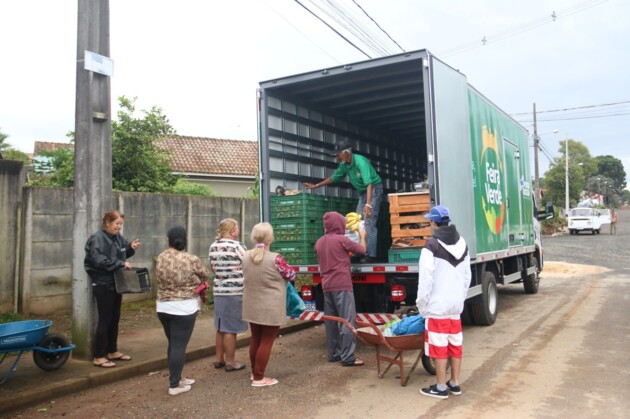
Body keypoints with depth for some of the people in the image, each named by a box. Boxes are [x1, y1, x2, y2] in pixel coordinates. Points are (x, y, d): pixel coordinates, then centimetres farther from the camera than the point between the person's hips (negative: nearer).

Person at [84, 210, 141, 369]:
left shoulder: (118, 237, 9)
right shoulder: (97, 238, -15)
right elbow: (98, 260, -26)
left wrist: (131, 248, 1)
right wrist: (121, 264, -23)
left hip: (116, 284, 8)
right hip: (103, 286, -8)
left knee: (115, 319, 14)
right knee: (105, 320, -3)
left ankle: (112, 351, 27)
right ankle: (98, 357, 7)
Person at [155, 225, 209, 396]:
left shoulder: (160, 258, 0)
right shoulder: (191, 259, -13)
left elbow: (161, 277, 12)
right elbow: (206, 275, 1)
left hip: (163, 307, 6)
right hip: (184, 308, -5)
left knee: (172, 343, 17)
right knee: (179, 345, 0)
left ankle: (176, 378, 28)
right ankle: (174, 385, 5)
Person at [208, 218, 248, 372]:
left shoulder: (213, 246, 8)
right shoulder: (237, 246, -13)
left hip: (219, 290, 7)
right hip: (235, 291, -7)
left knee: (221, 327, 16)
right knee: (230, 329, 0)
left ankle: (219, 359, 25)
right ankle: (230, 362, 9)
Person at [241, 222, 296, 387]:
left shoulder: (246, 257, -3)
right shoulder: (275, 258, -20)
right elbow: (291, 275, -5)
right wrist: (282, 265, 13)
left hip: (252, 307, 6)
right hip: (271, 308, -6)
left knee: (255, 339, 18)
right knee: (266, 341, 5)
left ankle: (254, 372, 32)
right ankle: (259, 378, 11)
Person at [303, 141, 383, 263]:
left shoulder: (360, 161, -27)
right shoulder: (344, 165, -2)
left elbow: (369, 183, -35)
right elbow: (334, 177, 15)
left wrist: (368, 204, -45)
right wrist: (315, 186, 15)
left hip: (374, 189, -8)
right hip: (362, 192, 9)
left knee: (369, 222, -17)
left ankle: (370, 255, -18)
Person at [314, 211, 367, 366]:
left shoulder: (319, 242, 11)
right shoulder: (341, 239, -9)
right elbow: (362, 250, 2)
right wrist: (362, 236, 19)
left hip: (327, 286, 7)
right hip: (342, 285, -7)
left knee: (331, 321, 12)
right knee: (348, 320, -5)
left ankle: (333, 353, 18)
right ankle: (348, 357, -6)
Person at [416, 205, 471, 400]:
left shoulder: (432, 246, -15)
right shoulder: (462, 244, 8)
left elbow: (426, 279, -16)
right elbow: (467, 277, 12)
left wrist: (422, 304, -7)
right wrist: (460, 298, 19)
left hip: (437, 305, -7)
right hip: (456, 304, 7)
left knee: (439, 346, 1)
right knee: (455, 344, 13)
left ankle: (441, 387, 9)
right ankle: (455, 383, 24)